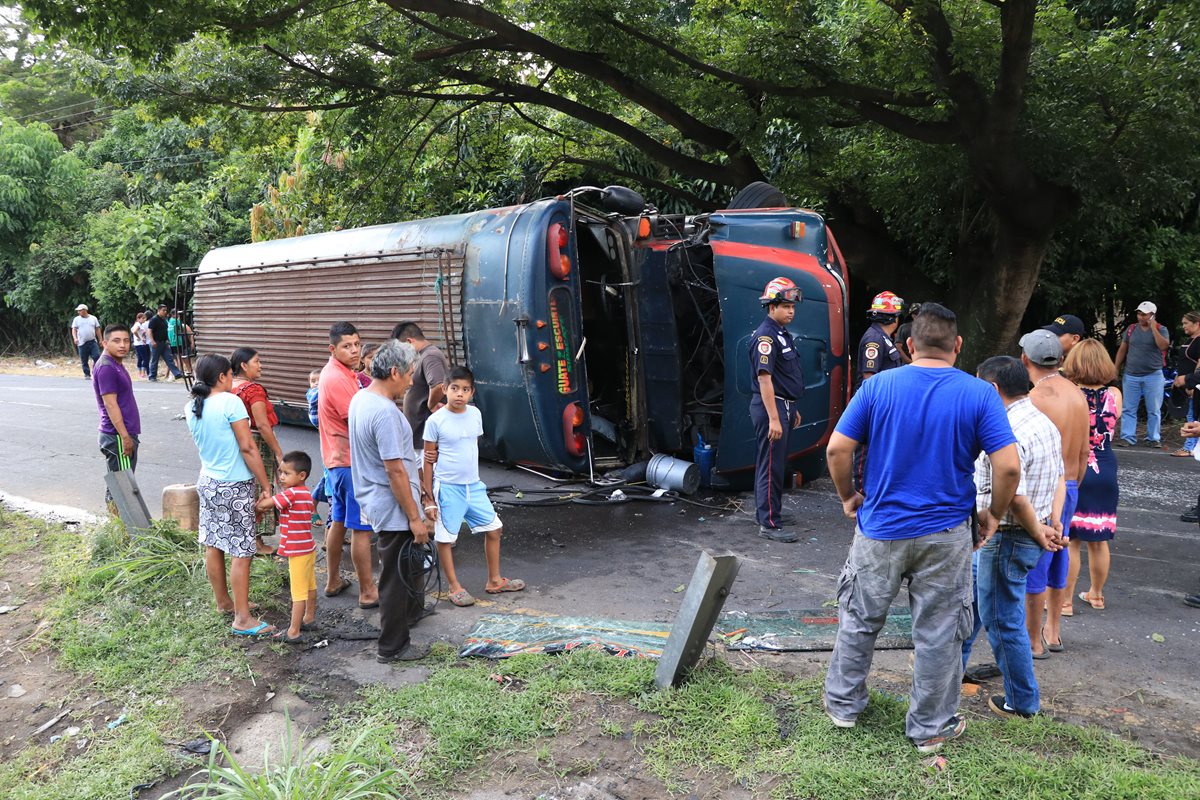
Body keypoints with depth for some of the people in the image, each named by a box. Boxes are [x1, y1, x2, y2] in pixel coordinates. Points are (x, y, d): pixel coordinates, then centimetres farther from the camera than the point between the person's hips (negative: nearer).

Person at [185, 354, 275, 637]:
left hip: (207, 483, 8)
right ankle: (242, 619, 3)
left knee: (213, 546, 17)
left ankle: (223, 601, 33)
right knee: (242, 552, -1)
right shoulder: (230, 402, -18)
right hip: (235, 486, -8)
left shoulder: (192, 407, 3)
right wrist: (265, 486, -14)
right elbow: (247, 448, -19)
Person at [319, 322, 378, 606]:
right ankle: (368, 592, 5)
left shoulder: (336, 373, 12)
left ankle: (333, 581, 31)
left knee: (338, 522, 19)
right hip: (352, 462, -10)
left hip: (337, 460, 10)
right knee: (361, 529, -3)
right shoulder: (338, 379, -20)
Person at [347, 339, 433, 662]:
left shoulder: (360, 399, 4)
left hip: (377, 502, 10)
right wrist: (415, 517, -21)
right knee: (397, 575, 4)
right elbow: (395, 471, -26)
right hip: (394, 509, -10)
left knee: (412, 560, 29)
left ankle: (412, 610, 50)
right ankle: (393, 647, 17)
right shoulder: (385, 412, -27)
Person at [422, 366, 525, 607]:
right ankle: (454, 587, 21)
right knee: (445, 538, 4)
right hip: (448, 488, -6)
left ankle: (494, 581, 26)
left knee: (493, 529, 11)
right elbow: (428, 460, -8)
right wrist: (428, 497, -9)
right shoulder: (435, 420, -13)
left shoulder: (475, 414, 2)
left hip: (474, 485, 6)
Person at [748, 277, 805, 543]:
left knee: (769, 462, 17)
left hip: (782, 405, 10)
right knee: (772, 466, -7)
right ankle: (769, 524, -3)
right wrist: (773, 418, -26)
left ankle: (764, 512, 28)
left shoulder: (783, 334, 15)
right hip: (770, 406, -10)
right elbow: (764, 378, -23)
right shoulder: (765, 336, -17)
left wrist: (792, 409, 25)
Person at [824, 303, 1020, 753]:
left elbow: (837, 450, -9)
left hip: (880, 528, 1)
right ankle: (931, 727, 26)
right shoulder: (980, 394, -8)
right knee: (938, 633, 12)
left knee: (860, 620, 17)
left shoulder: (878, 386, -6)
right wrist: (993, 514, 3)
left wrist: (848, 497, 7)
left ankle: (843, 703, 32)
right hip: (945, 536, 0)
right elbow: (1009, 466, -14)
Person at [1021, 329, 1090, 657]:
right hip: (1069, 488, 8)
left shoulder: (1035, 399, -19)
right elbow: (1084, 452, 12)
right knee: (1057, 559, 18)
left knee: (1033, 567, 2)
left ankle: (1034, 642, 11)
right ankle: (1052, 632, 30)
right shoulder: (1077, 394, 6)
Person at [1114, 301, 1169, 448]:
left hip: (1153, 375, -2)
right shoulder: (1131, 329, 8)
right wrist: (1116, 370, 8)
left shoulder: (1161, 329, 0)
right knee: (1128, 409, 1)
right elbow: (1122, 350, 11)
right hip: (1131, 376, 2)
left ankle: (1153, 438, 10)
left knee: (1154, 410, 2)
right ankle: (1127, 437, 5)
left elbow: (1163, 346, -18)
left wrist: (1153, 328, -18)